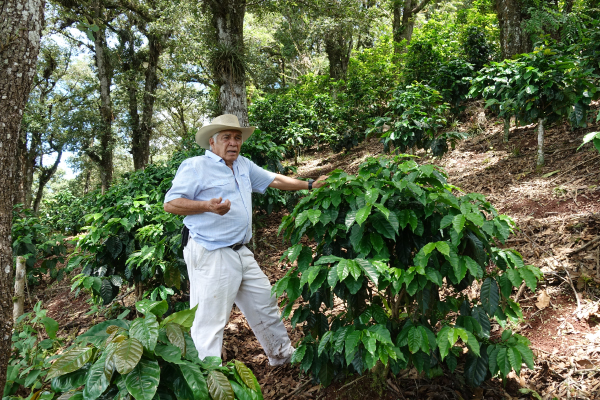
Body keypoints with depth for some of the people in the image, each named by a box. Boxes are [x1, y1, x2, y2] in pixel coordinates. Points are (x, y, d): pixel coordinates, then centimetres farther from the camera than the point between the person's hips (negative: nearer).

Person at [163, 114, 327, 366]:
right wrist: (208, 206, -24)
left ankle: (283, 354, 37)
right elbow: (170, 203, -10)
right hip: (211, 258, -8)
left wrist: (310, 185, 20)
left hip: (241, 254, 8)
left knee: (265, 303, 18)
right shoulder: (195, 166, -7)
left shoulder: (243, 165, 15)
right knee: (210, 322, -5)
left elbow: (275, 180, 23)